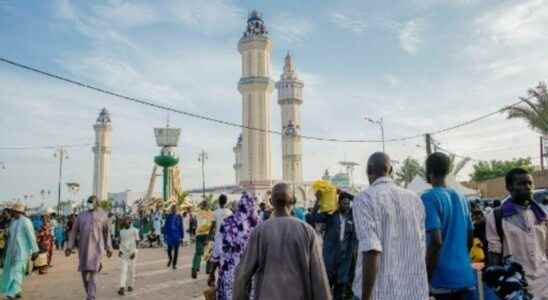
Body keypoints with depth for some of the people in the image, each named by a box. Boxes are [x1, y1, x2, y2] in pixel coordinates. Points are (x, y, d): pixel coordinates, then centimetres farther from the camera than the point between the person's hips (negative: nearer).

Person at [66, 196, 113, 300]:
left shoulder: (103, 216, 3)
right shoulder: (81, 216, 7)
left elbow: (107, 233, 10)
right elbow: (74, 231, 9)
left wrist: (109, 248, 10)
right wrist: (69, 247, 1)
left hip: (96, 249, -3)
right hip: (83, 249, 3)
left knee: (91, 276, -12)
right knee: (84, 274, 13)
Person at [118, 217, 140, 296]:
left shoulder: (134, 230, -5)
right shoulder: (121, 231, 8)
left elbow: (137, 242, -5)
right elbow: (121, 242, 16)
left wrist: (134, 252, -13)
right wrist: (120, 250, 1)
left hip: (132, 253, -3)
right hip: (124, 253, 3)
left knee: (131, 270, 5)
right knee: (123, 269, -7)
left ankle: (130, 285, 20)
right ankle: (122, 287, -11)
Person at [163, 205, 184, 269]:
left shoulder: (179, 217, 0)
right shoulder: (168, 216, 1)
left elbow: (181, 227, 4)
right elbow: (166, 226, 5)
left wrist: (182, 236, 2)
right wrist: (165, 234, -1)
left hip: (177, 235, 0)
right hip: (170, 235, 0)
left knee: (176, 250, 3)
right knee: (169, 249, -2)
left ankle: (174, 264, 15)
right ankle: (170, 259, 30)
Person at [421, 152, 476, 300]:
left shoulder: (429, 198, -12)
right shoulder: (461, 198, 11)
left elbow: (436, 241, -20)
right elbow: (470, 237, 17)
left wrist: (426, 279, -14)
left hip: (443, 278, -7)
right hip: (465, 276, 7)